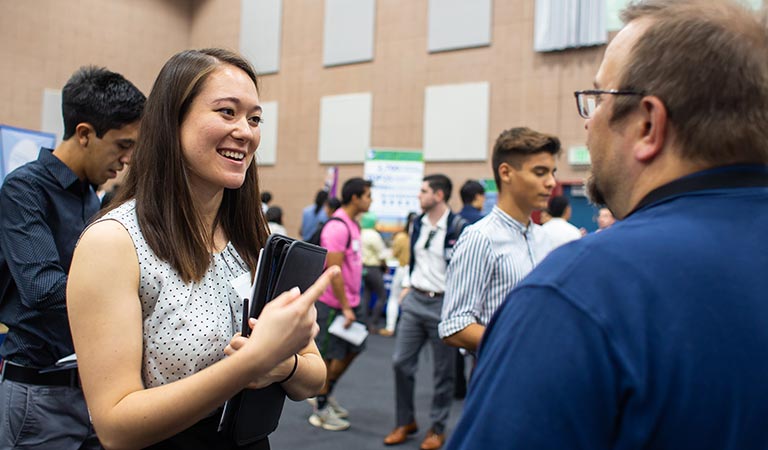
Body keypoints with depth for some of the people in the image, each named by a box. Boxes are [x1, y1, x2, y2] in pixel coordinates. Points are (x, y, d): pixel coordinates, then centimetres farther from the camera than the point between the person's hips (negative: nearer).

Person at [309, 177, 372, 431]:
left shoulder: (353, 225, 10)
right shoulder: (337, 227, -20)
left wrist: (352, 303, 16)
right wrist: (344, 308, -20)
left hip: (349, 301, 9)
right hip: (334, 304, -9)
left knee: (352, 350, 17)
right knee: (330, 356, 3)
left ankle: (325, 394, 33)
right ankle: (320, 411, 19)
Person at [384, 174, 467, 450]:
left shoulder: (459, 227, -14)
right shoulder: (418, 223, 7)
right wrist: (408, 285, 15)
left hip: (443, 304, -6)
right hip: (414, 301, 6)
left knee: (443, 371, 7)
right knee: (401, 362, 6)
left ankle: (438, 428, 24)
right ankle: (405, 421, 24)